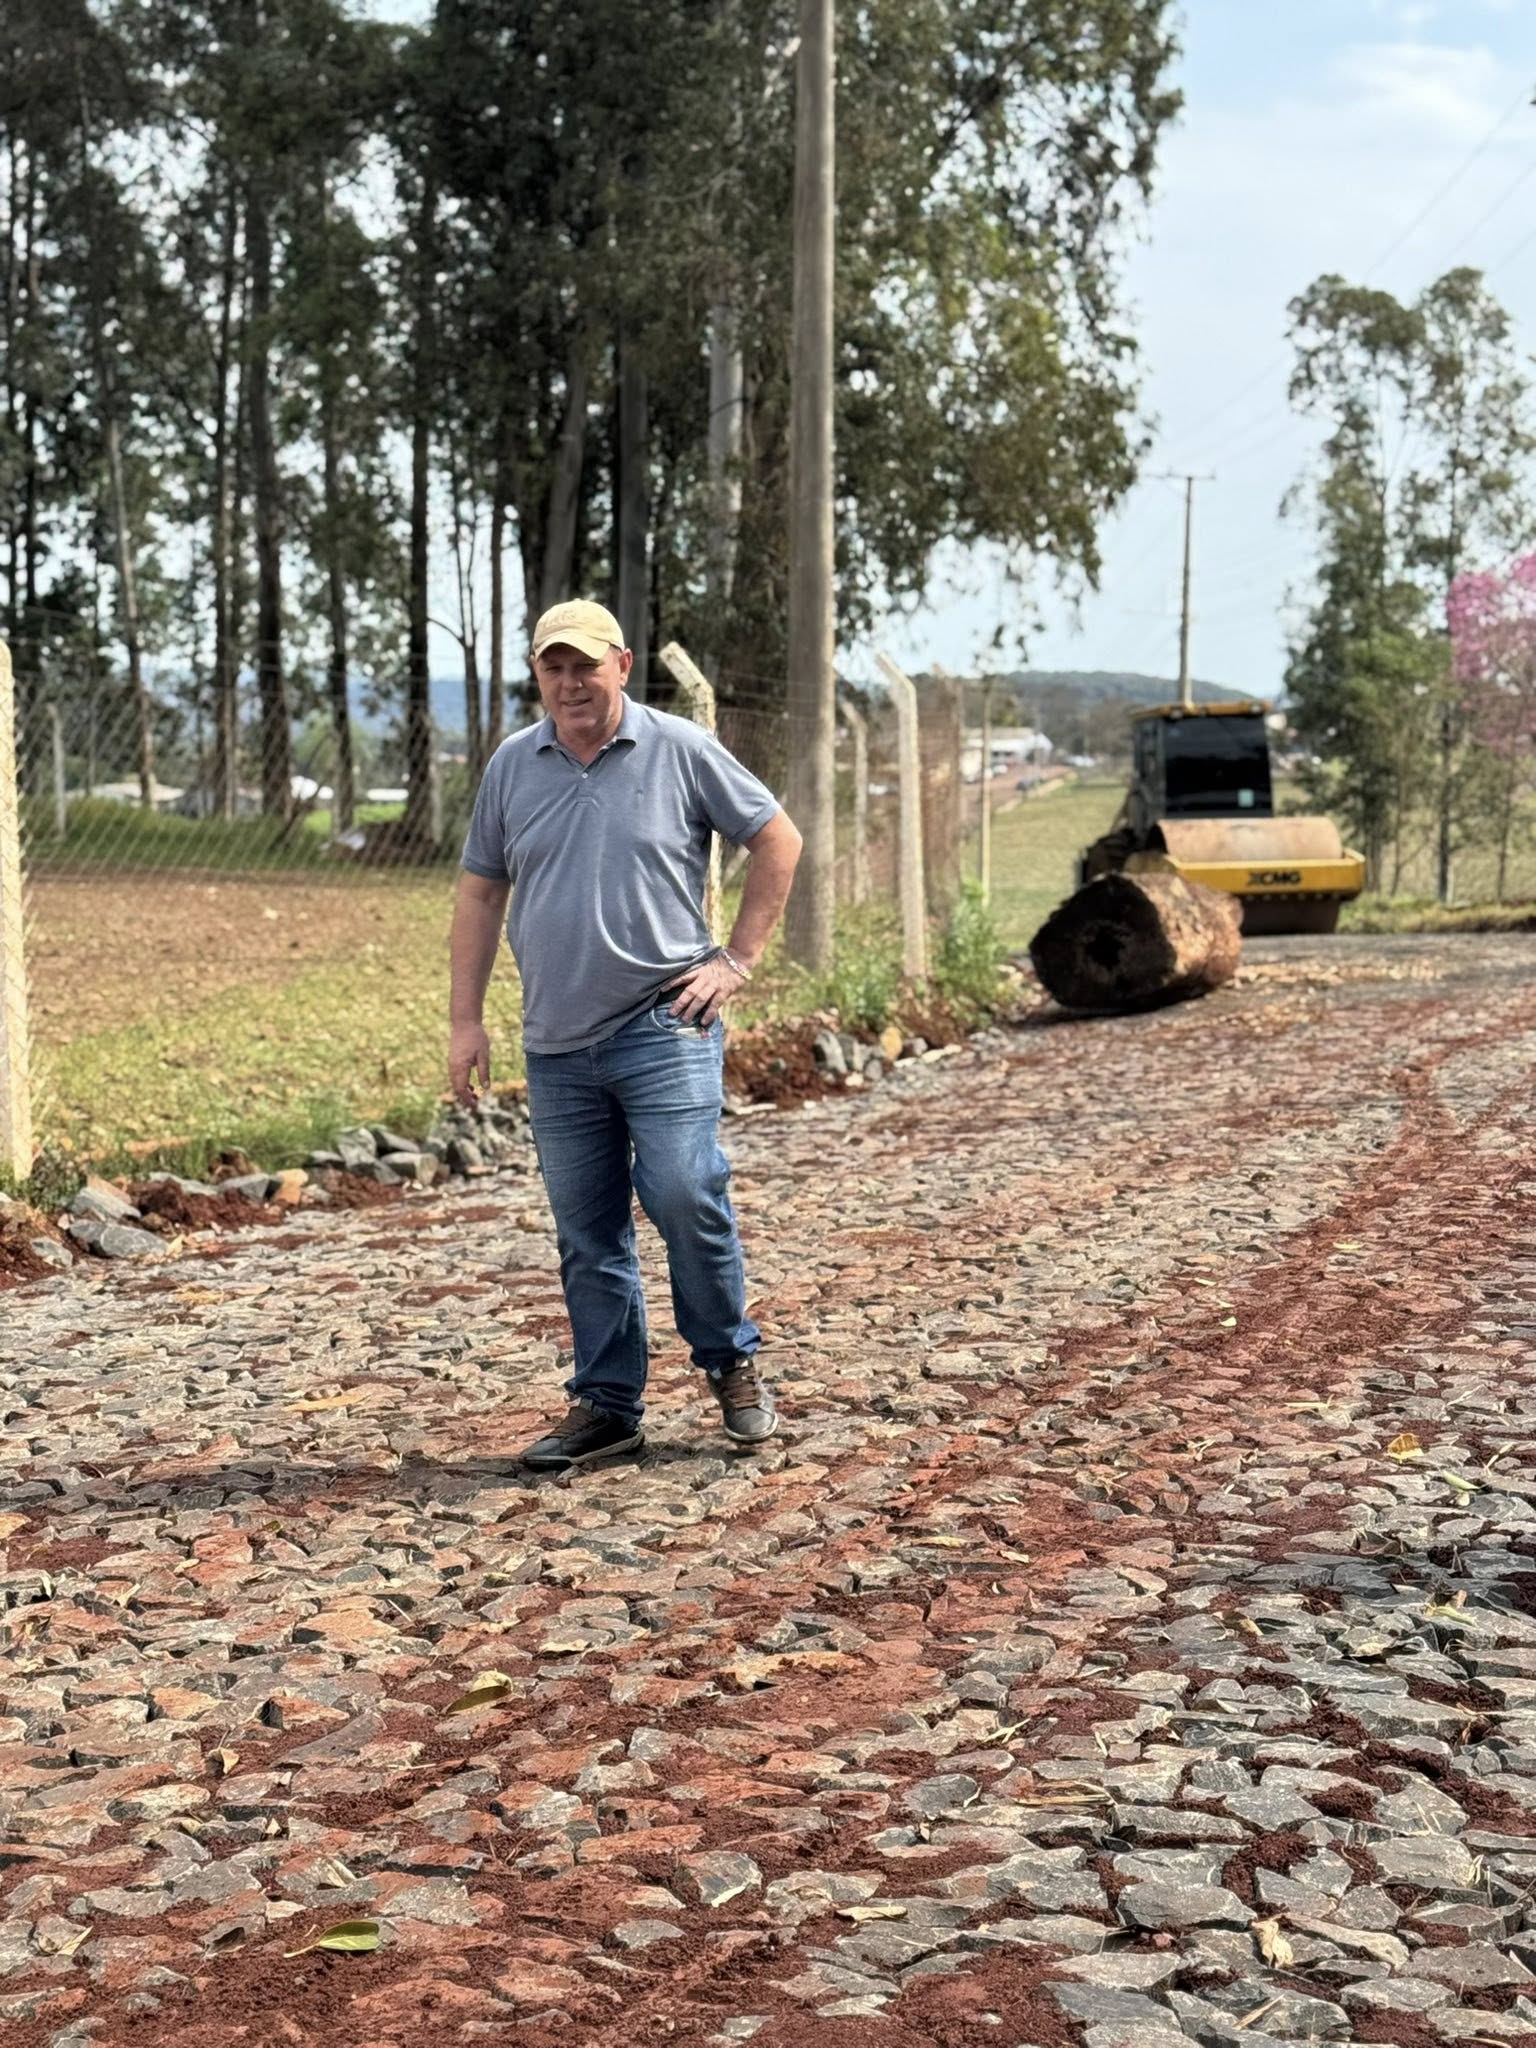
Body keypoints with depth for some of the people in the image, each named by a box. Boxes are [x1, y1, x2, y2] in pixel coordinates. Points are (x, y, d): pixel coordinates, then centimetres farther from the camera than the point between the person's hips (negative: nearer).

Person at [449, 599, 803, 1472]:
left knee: (686, 1197, -12)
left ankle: (733, 1363, 11)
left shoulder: (681, 751, -1)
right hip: (557, 1042, 4)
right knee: (587, 1234, 8)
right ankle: (606, 1404, 18)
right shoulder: (512, 767, 9)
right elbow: (481, 891, 14)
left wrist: (738, 960, -1)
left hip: (663, 1029, -4)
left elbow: (778, 840, 4)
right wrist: (467, 1017, 8)